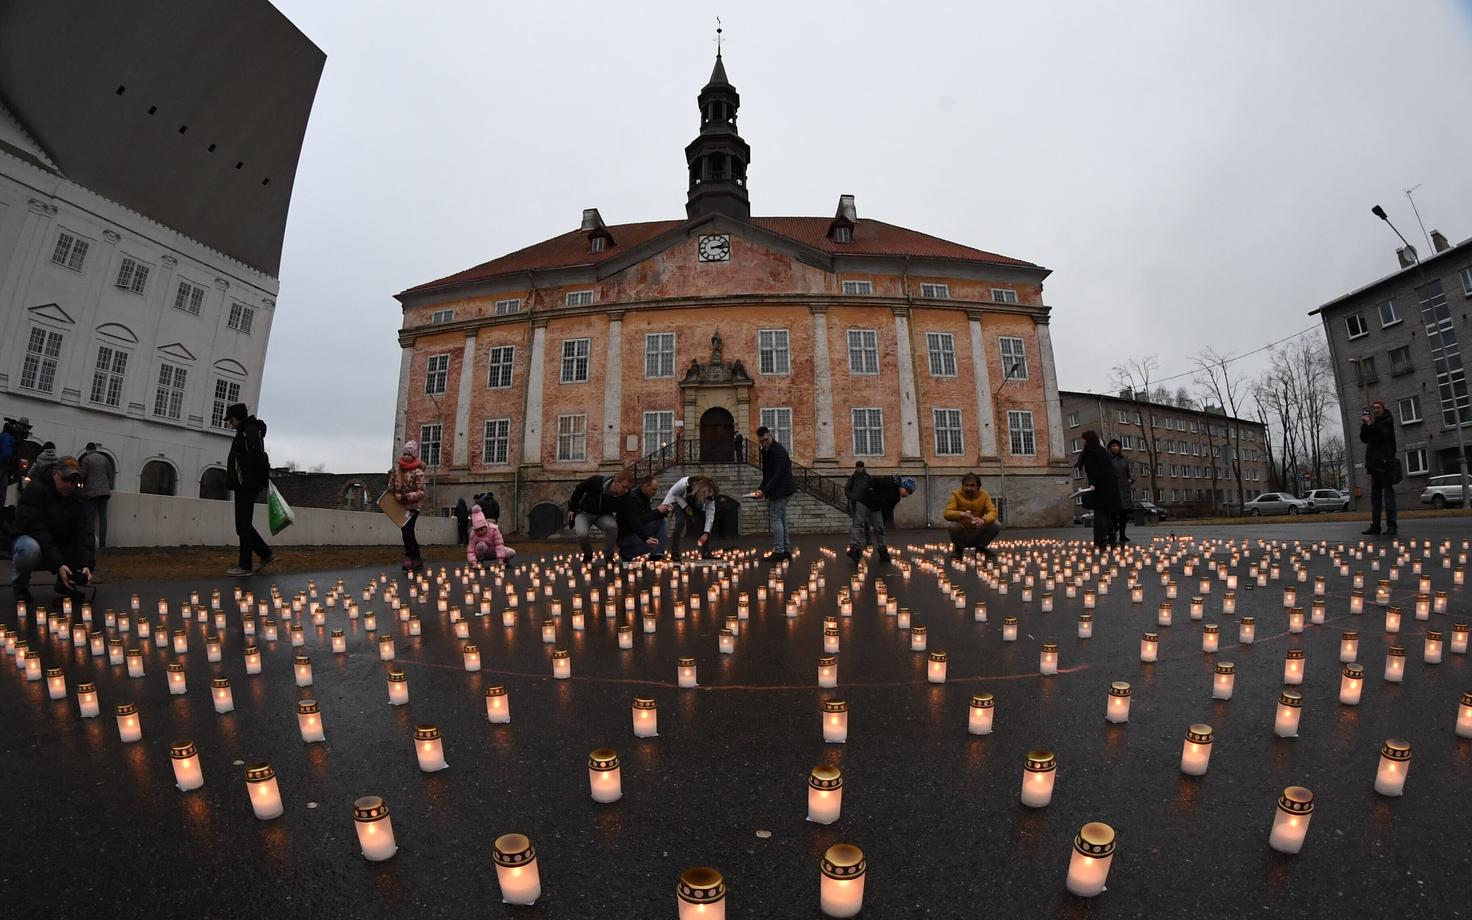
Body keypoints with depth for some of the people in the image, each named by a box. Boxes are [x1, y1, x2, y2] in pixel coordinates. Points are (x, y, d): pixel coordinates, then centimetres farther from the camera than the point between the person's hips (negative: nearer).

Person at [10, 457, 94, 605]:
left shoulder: (75, 498, -2)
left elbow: (83, 532, -12)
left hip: (60, 550, 5)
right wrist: (58, 565, -35)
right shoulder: (34, 490, -17)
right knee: (30, 547, -36)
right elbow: (35, 529, -27)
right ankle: (19, 586, -8)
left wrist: (85, 564, -28)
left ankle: (64, 584, 5)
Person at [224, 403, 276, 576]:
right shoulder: (243, 432, 21)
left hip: (248, 486, -10)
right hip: (243, 486, 10)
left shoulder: (250, 431, -10)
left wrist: (265, 480, -21)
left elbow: (259, 458, -20)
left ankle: (245, 566, -1)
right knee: (243, 525, 12)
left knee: (243, 526, -6)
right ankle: (267, 555, 15)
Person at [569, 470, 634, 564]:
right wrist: (572, 509, -5)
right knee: (582, 533, -32)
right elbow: (578, 490, -11)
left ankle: (608, 555, -6)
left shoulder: (624, 497, -23)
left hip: (604, 515, 1)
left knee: (612, 526, -32)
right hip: (584, 513, -1)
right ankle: (587, 554, 2)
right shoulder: (596, 481, -30)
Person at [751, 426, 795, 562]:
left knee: (775, 518, -8)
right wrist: (761, 489, 3)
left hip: (781, 489, -10)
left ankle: (779, 552, -4)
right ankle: (786, 550, 19)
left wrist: (764, 491, -25)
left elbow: (778, 474, -23)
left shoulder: (779, 451, -18)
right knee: (781, 518, 12)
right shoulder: (766, 450, 12)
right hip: (776, 490, 10)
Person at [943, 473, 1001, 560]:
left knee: (997, 526, -21)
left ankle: (981, 547, 6)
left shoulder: (984, 495, -3)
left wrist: (983, 520, -35)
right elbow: (947, 513, -21)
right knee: (952, 526, -33)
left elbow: (993, 512, -12)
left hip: (978, 535, 2)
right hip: (962, 534, -2)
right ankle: (958, 548, -1)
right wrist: (961, 514, -43)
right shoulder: (956, 495, -11)